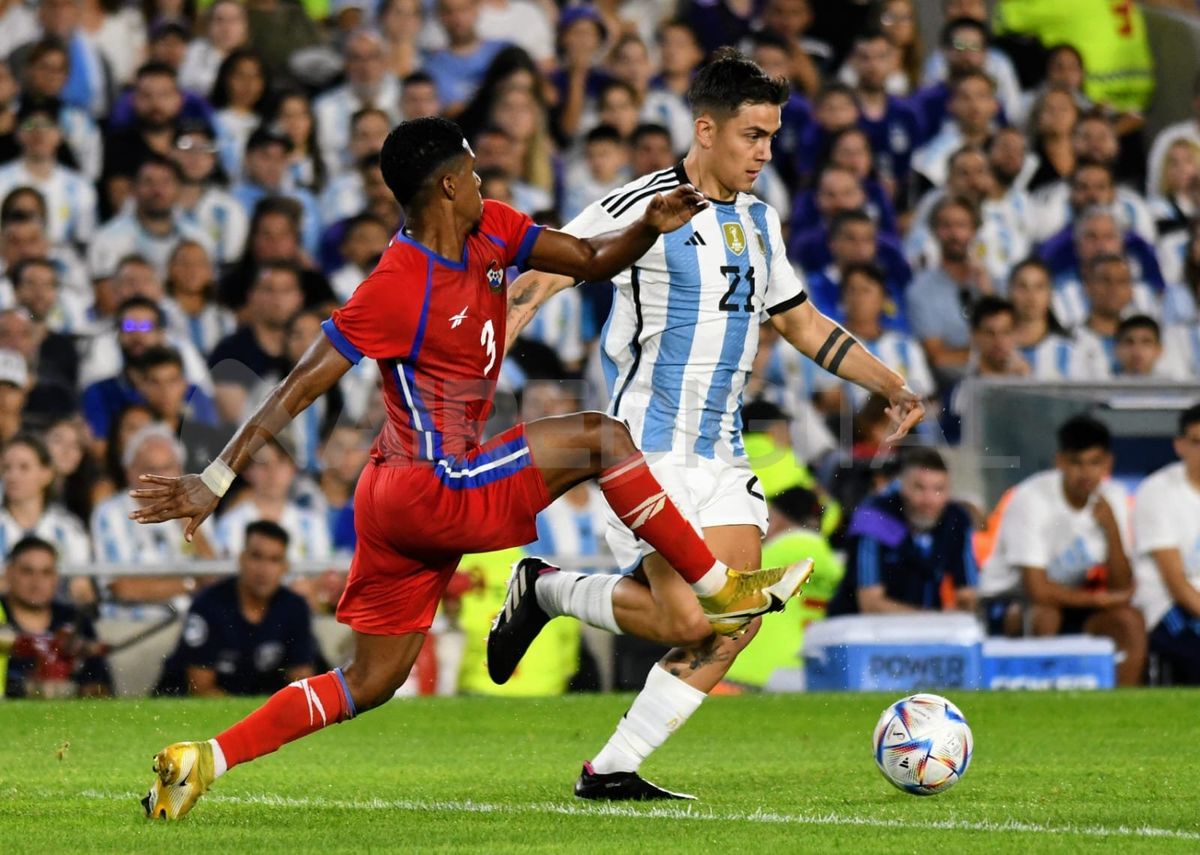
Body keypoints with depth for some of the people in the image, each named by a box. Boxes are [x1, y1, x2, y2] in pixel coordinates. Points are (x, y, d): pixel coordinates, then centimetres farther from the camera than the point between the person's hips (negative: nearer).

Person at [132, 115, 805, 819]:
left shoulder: (492, 232, 5)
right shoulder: (397, 290, -19)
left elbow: (592, 260, 10)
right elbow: (300, 388, -18)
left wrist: (651, 226, -12)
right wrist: (218, 479, -20)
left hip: (398, 501, 10)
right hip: (432, 491, -10)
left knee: (369, 683, 12)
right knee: (600, 439, -9)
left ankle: (201, 762, 10)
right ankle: (717, 586, 0)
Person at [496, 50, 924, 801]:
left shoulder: (761, 222, 13)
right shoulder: (643, 207, -10)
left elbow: (804, 324, 23)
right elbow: (542, 277, -10)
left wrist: (894, 387, 15)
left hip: (720, 452, 8)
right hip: (647, 447, -8)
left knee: (736, 622, -4)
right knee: (690, 619, -17)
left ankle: (611, 770, 4)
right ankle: (544, 590, 9)